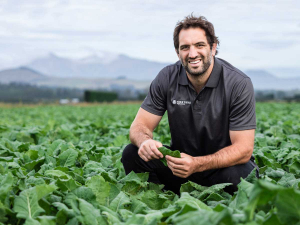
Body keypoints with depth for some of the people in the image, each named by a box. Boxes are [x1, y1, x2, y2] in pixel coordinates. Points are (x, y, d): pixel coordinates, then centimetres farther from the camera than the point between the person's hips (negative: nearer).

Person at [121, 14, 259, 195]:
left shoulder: (239, 84, -18)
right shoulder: (167, 78, -8)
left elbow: (243, 149, -22)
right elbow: (140, 126, -7)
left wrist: (197, 165, -38)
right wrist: (145, 141, -34)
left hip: (225, 165, -3)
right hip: (182, 159, 3)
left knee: (237, 176, -37)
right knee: (132, 154, -19)